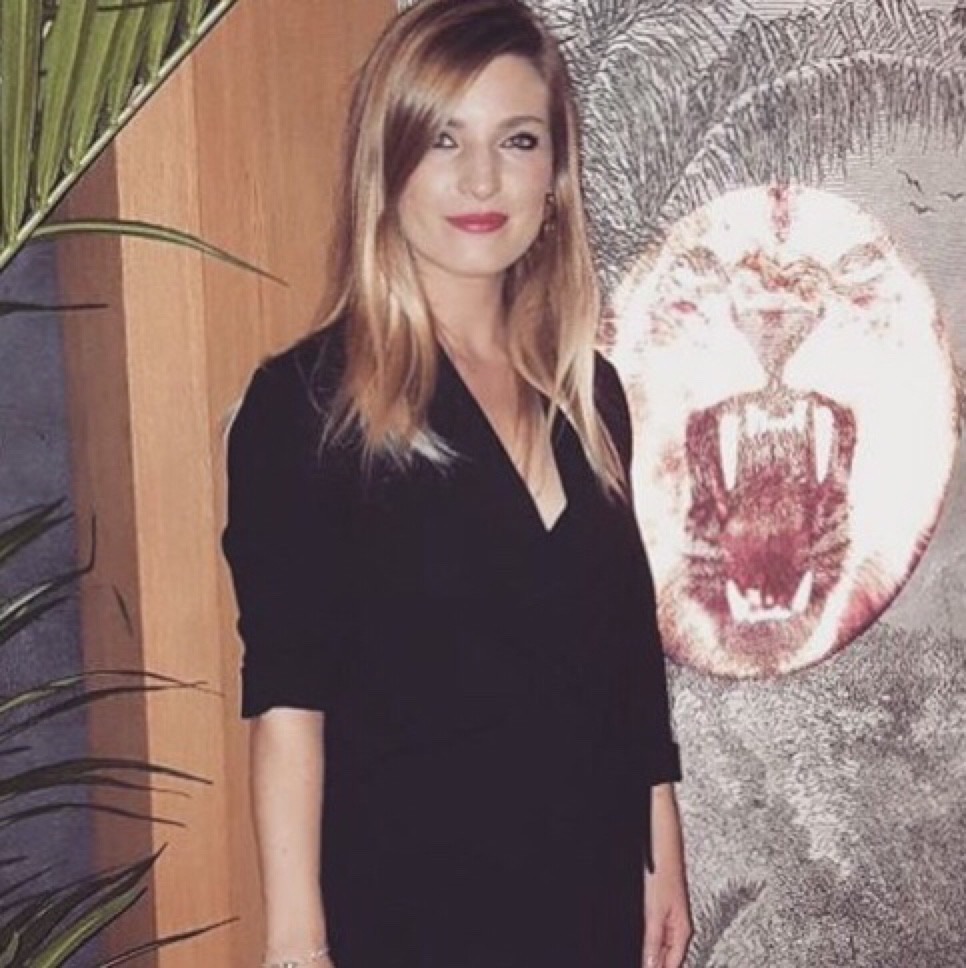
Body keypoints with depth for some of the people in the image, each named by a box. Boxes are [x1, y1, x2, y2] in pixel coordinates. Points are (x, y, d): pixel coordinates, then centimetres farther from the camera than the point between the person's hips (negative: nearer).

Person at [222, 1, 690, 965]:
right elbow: (287, 697, -13)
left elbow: (632, 654, 10)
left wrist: (663, 858, 11)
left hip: (595, 886, 5)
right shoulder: (306, 400, -11)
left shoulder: (589, 394, 5)